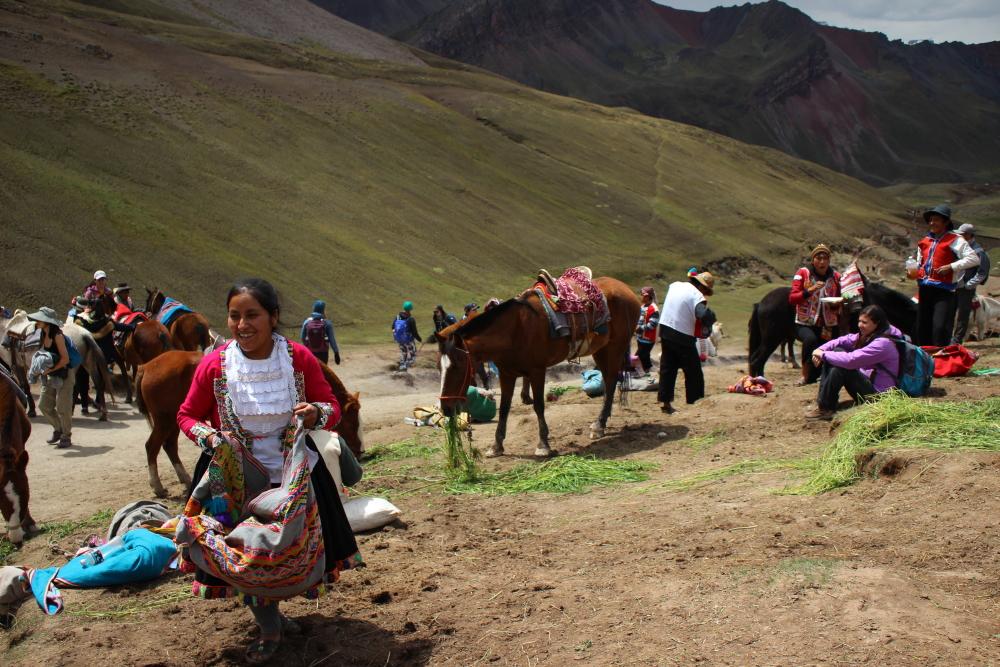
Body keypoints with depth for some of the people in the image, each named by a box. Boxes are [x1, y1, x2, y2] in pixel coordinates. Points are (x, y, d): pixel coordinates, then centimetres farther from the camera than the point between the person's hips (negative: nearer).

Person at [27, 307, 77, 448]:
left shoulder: (57, 336, -19)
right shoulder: (44, 335, 4)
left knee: (63, 407, -2)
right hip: (51, 376, 8)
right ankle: (58, 429, 28)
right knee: (44, 405, 9)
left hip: (64, 374, -8)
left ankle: (66, 437, 12)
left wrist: (51, 369, -20)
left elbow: (65, 359, -20)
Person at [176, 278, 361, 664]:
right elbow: (187, 416, 0)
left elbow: (332, 407, -3)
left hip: (295, 473, 1)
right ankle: (269, 627, 34)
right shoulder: (213, 365, -14)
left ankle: (269, 610, 44)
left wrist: (317, 413, -26)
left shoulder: (300, 358, -13)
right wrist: (210, 437, -21)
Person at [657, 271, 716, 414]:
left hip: (665, 329, 7)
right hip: (682, 336, -7)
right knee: (693, 371, 6)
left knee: (667, 368, 13)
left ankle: (664, 401, 12)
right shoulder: (696, 295, -16)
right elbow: (706, 315, -30)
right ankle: (695, 403, 8)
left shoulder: (674, 286, 7)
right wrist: (707, 327, -9)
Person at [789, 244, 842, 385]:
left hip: (829, 326, 4)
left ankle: (812, 377, 31)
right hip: (805, 324, -4)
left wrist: (836, 305, -8)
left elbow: (838, 306, 16)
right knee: (811, 339, -35)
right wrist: (810, 290, -25)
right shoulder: (803, 273, -3)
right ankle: (805, 376, -16)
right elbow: (792, 299, -11)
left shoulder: (835, 277, 6)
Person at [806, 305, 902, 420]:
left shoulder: (883, 343, -24)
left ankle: (825, 408, -11)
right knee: (836, 352, 0)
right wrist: (820, 350, -13)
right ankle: (823, 400, -4)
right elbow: (841, 341, 5)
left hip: (877, 393, -10)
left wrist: (823, 354, -22)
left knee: (840, 367, -24)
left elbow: (851, 360, -32)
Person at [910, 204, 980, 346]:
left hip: (944, 291, -7)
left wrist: (951, 267, -18)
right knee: (922, 329, 10)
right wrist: (914, 273, 6)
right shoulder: (924, 242, 16)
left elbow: (974, 259, -12)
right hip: (924, 290, 7)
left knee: (940, 329, -16)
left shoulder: (954, 241, -3)